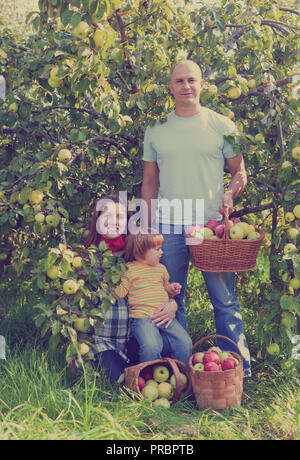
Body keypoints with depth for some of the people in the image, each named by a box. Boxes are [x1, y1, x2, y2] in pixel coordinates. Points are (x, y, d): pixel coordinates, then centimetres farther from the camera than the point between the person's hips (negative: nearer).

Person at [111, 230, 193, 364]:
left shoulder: (161, 268, 19)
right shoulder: (130, 270, 0)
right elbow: (120, 292, -4)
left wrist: (172, 289, 11)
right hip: (143, 318, -6)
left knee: (185, 343, -6)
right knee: (152, 346, -28)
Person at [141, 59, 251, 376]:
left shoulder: (221, 125, 5)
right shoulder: (156, 130, 9)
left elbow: (240, 172, 8)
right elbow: (149, 183, 13)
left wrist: (230, 193, -14)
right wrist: (147, 228, 8)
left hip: (212, 224, -2)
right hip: (168, 227, 2)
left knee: (225, 300, -1)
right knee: (171, 300, 9)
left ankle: (239, 367, 11)